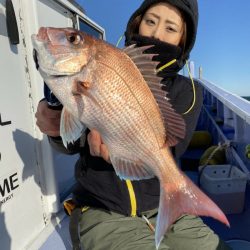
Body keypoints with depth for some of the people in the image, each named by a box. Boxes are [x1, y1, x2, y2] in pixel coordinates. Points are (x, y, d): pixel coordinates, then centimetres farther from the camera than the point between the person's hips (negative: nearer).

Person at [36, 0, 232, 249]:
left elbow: (168, 150, -14)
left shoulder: (187, 91, -1)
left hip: (165, 208, 3)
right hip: (104, 212, -2)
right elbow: (74, 144, -4)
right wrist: (58, 127, -26)